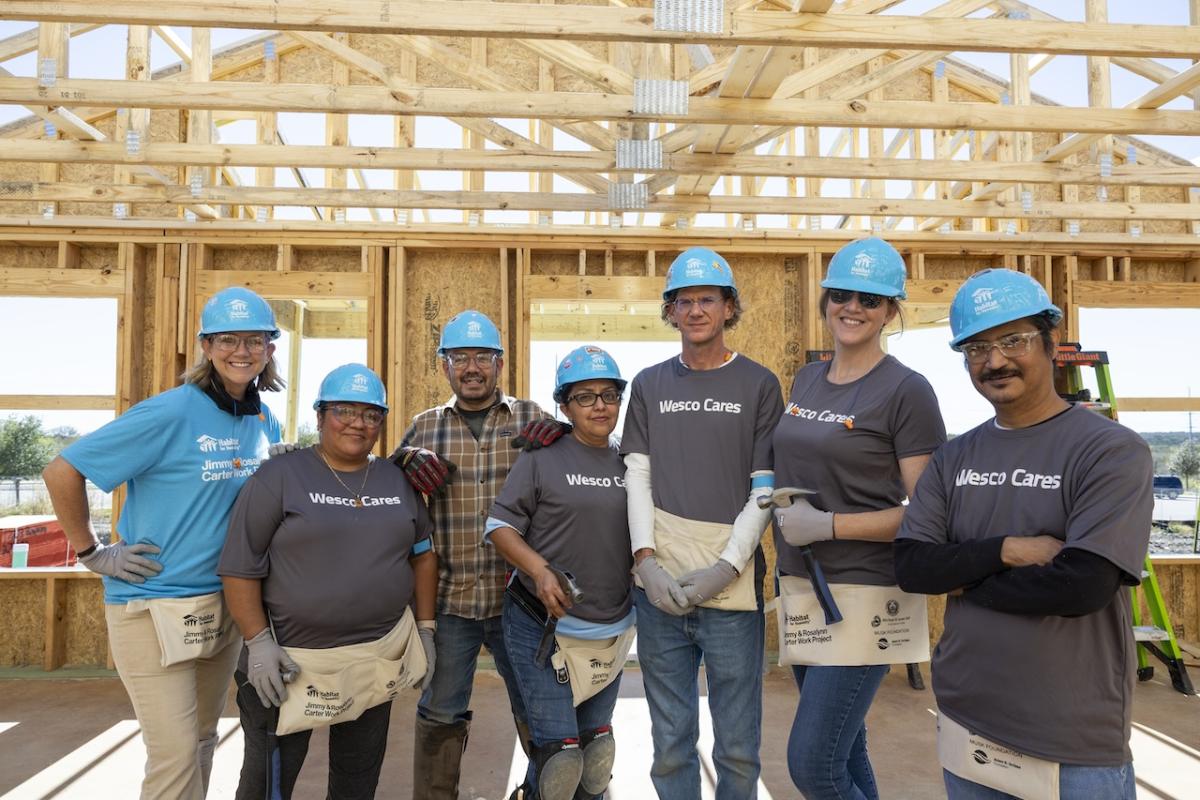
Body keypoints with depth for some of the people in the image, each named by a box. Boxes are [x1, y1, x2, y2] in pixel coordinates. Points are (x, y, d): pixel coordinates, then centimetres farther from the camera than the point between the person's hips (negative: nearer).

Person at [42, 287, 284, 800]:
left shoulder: (267, 424, 4)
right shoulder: (172, 413, -16)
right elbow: (62, 472, -13)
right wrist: (92, 553, -9)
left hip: (225, 604, 6)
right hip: (154, 606, -6)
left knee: (202, 740, 19)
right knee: (176, 756, -2)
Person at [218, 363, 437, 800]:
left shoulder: (399, 481, 5)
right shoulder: (280, 476, -9)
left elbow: (423, 553, 12)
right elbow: (240, 566, -9)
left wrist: (425, 629, 8)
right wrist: (258, 643, -14)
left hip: (379, 660, 4)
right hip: (292, 659, -4)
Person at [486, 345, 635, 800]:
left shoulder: (630, 466, 6)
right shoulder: (542, 458, -8)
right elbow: (499, 527, -9)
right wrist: (540, 569, -23)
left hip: (612, 633, 5)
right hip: (543, 628, -5)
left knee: (596, 751, 17)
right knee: (558, 751, -2)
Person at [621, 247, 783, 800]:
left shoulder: (758, 385, 3)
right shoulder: (650, 386, 10)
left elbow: (765, 488, -2)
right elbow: (637, 478, 6)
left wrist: (725, 568, -12)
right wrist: (646, 559, -7)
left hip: (732, 588, -2)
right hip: (660, 589, 2)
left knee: (737, 748, 9)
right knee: (671, 746, 13)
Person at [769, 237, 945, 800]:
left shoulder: (906, 391, -11)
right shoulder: (806, 380, 9)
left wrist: (828, 525, -18)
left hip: (864, 594, -6)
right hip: (799, 588, 7)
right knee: (842, 753, 18)